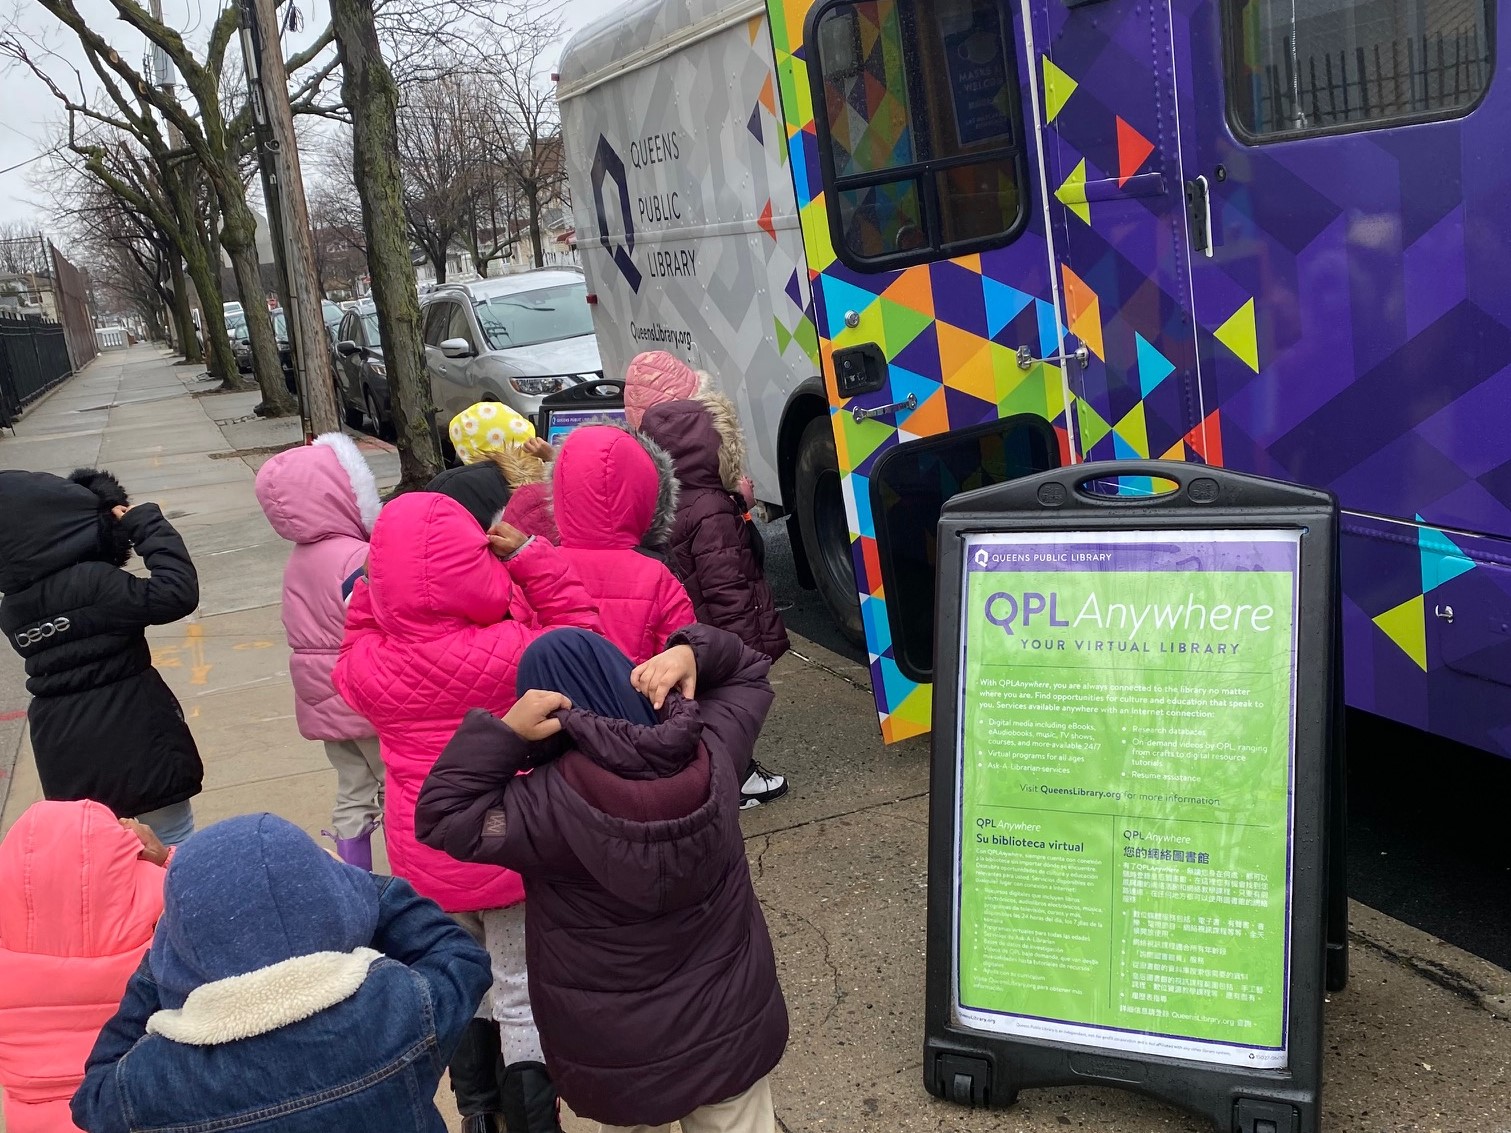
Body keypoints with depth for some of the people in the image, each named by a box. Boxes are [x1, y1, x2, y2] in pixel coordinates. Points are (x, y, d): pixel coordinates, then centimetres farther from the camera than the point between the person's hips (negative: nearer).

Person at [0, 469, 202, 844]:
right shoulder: (92, 581, -20)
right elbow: (178, 593, -26)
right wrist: (146, 522, -16)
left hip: (65, 756, 6)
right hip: (133, 741, -6)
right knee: (179, 846, 10)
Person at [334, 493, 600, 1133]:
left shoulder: (367, 664, -15)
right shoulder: (509, 652, -23)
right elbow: (578, 640, -6)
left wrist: (377, 586, -1)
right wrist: (529, 555, -13)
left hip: (428, 860, 3)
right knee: (523, 996, 11)